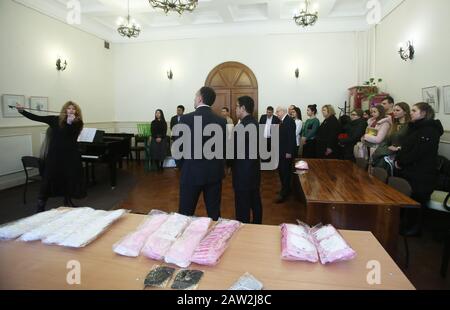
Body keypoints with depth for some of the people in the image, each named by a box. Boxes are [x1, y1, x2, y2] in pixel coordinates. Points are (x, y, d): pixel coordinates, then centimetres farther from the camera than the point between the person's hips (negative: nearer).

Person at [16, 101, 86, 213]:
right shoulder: (55, 120, 1)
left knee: (70, 177, 8)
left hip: (70, 154, 0)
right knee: (49, 177, 2)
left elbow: (71, 134, -20)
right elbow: (36, 118, 4)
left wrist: (69, 122, -36)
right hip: (55, 154, 0)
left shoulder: (77, 123, -4)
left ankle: (67, 200, 27)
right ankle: (41, 204, 13)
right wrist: (22, 111, -3)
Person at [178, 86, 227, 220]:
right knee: (214, 213, 14)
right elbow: (224, 148, 3)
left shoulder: (186, 119, -11)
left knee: (186, 214, 9)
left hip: (192, 173, -3)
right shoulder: (222, 121, -2)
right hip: (214, 173, 3)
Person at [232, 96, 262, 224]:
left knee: (242, 204, 1)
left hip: (243, 171, -9)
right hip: (253, 168, 9)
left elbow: (236, 149, -17)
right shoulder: (254, 122, 9)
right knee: (255, 200, 18)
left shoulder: (242, 125, -19)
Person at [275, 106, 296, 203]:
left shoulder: (289, 121, -15)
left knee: (285, 172, -1)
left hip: (286, 151, -9)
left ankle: (284, 193, 7)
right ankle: (285, 189, 29)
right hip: (281, 151, 9)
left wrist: (289, 152, -21)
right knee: (281, 170, 14)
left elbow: (291, 137, -20)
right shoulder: (282, 121, 11)